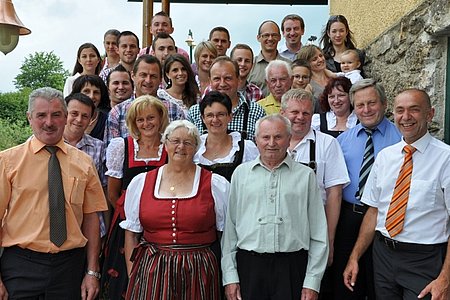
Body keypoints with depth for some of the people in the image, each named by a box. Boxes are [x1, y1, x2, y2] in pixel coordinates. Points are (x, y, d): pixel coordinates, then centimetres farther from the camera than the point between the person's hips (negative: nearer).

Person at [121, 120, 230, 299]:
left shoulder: (216, 185, 0)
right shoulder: (140, 182, 5)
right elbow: (131, 234, 10)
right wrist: (132, 277, 5)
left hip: (197, 272, -1)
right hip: (150, 270, 1)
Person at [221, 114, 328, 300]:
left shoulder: (305, 175, 4)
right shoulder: (241, 173, 7)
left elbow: (318, 234, 3)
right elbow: (229, 228, 7)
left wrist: (312, 283, -1)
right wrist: (230, 276, 2)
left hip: (292, 266, -1)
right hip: (249, 264, 1)